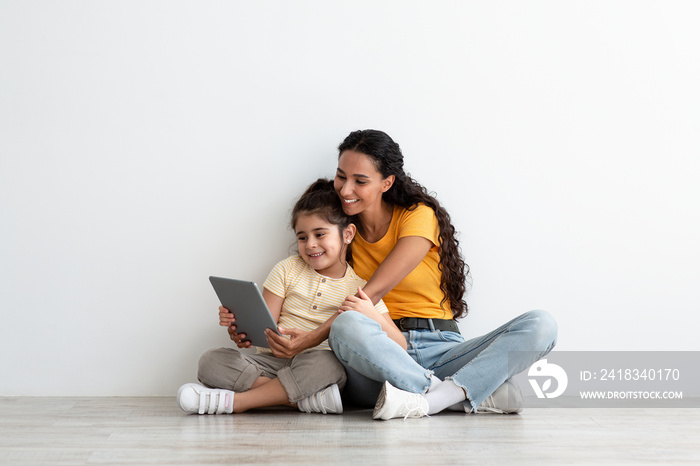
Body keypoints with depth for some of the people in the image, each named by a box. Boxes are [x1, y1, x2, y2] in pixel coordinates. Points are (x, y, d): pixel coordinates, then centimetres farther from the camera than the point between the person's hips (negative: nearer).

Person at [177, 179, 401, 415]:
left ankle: (234, 401, -28)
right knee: (211, 361, -22)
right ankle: (306, 398, -28)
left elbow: (399, 345, -1)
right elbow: (265, 325, 4)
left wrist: (370, 313, -20)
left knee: (327, 363, -38)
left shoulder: (362, 289, 6)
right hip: (273, 359, 2)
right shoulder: (288, 270, 11)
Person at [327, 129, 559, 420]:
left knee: (541, 325, -21)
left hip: (440, 348, 1)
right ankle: (481, 394, -32)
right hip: (377, 357, 0)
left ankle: (424, 400, -39)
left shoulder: (419, 215, 3)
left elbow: (373, 291, -9)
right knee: (347, 327, -37)